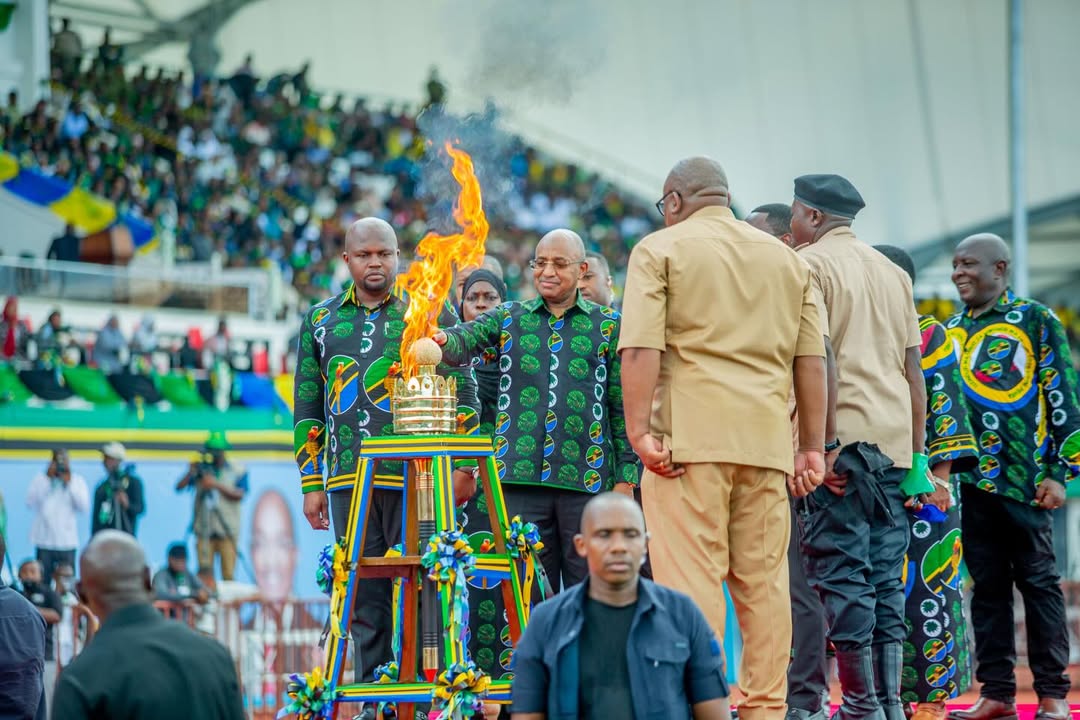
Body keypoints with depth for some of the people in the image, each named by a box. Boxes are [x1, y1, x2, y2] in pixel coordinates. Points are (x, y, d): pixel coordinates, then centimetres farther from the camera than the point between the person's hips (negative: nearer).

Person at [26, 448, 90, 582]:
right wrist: (47, 479, -10)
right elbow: (31, 503, -10)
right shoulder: (40, 479, 3)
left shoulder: (77, 481, 5)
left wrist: (70, 483, -10)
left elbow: (84, 507, -6)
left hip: (67, 542, 0)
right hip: (44, 541, 0)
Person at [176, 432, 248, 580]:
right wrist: (191, 471, -14)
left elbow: (239, 494, -9)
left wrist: (217, 485, -17)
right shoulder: (201, 470, 9)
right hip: (204, 529, 2)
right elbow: (179, 487, 1)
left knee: (228, 574, -7)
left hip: (227, 530, -2)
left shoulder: (237, 471, 5)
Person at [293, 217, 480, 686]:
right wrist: (311, 483, 9)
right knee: (365, 600, 5)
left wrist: (463, 465, -4)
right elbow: (307, 407, 15)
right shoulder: (320, 322, 15)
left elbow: (462, 392, 4)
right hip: (349, 482, 3)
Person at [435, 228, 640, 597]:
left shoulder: (608, 326, 9)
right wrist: (442, 340, -31)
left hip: (587, 480, -1)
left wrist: (626, 478, 0)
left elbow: (623, 405, 6)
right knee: (530, 590, 4)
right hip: (521, 478, 1)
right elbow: (467, 338, -6)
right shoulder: (508, 319, 12)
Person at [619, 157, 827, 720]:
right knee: (763, 579, 8)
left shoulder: (661, 249, 4)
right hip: (767, 438, 5)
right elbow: (811, 358, 13)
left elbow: (641, 347, -9)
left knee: (691, 579, -6)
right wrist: (812, 445, 14)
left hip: (690, 436, -5)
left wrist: (639, 429, -12)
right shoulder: (785, 259, 18)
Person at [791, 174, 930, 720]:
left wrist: (823, 445, -16)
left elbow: (819, 359, -14)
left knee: (841, 573, -5)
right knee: (884, 578, 10)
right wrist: (917, 454, 18)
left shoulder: (810, 264, -3)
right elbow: (914, 370, 16)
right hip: (893, 439, 7)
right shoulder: (892, 272, 18)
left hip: (841, 436, -7)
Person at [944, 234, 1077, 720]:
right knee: (987, 585, 5)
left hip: (1024, 477, -4)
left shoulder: (1037, 322, 2)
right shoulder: (952, 331, 15)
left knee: (1038, 581, -1)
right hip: (972, 478, 4)